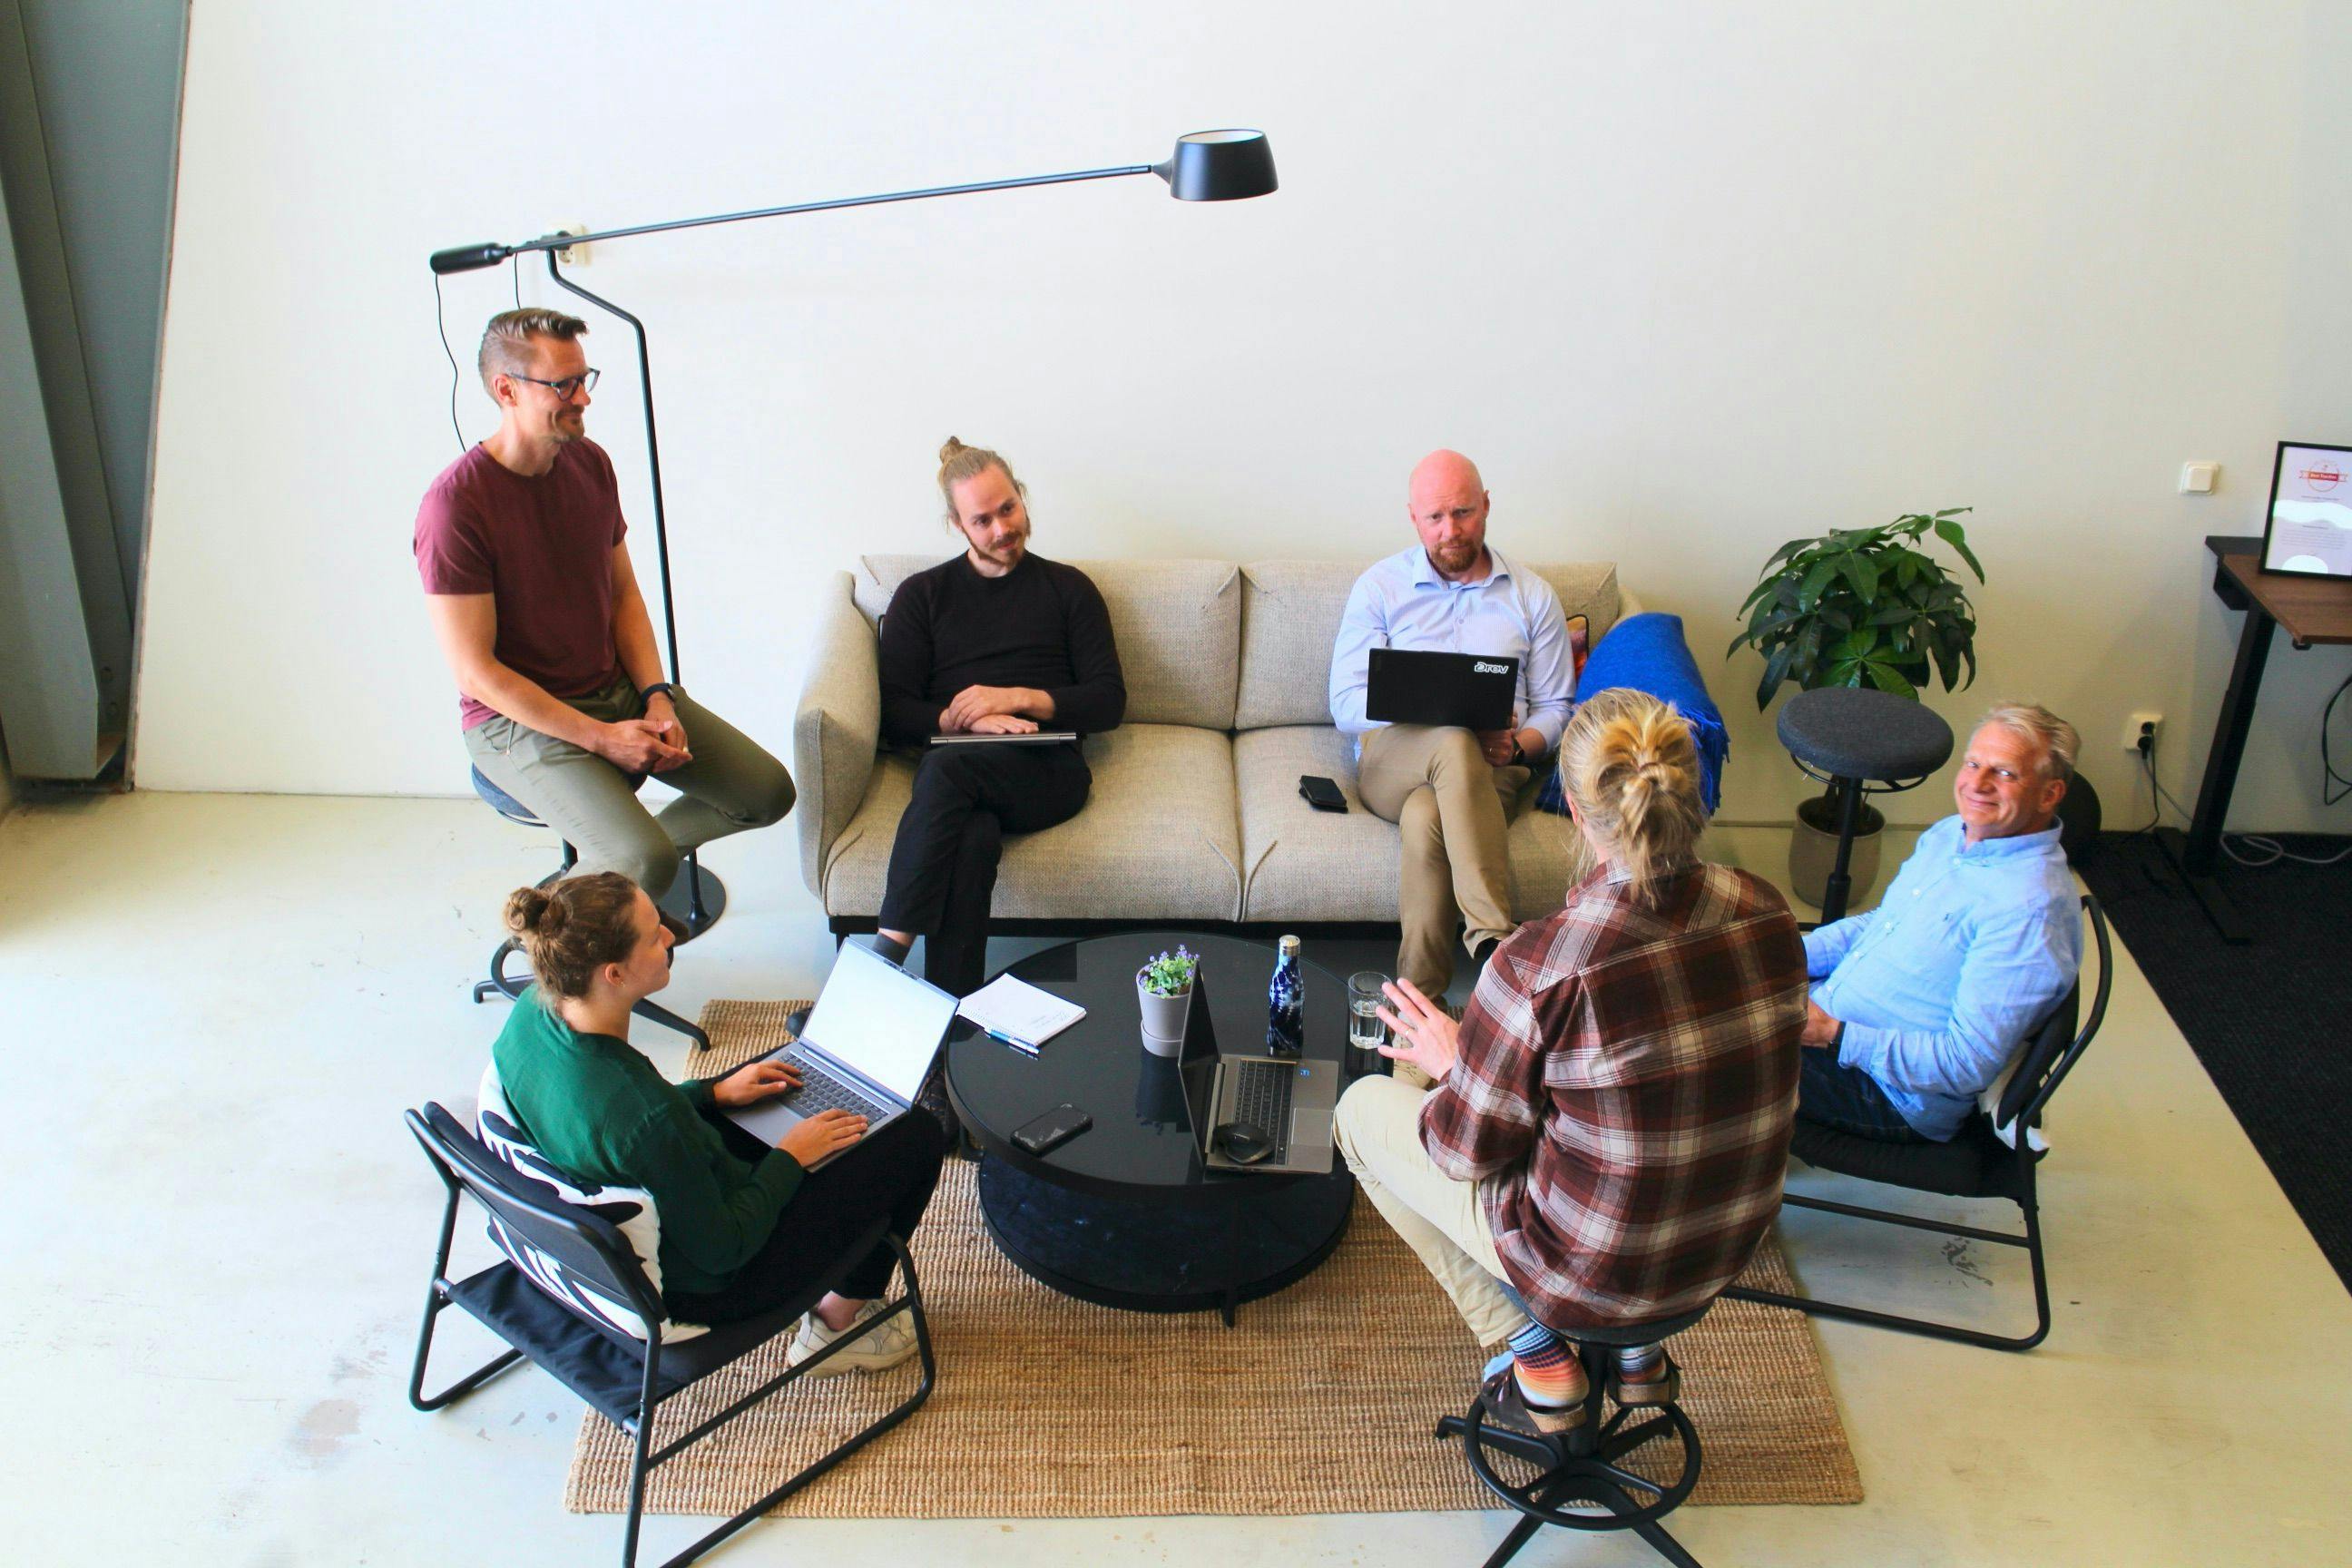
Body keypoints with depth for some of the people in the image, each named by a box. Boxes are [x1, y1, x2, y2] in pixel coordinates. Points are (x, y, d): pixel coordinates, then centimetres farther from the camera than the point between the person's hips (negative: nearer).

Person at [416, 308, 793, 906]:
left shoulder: (590, 463, 2)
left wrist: (657, 698, -5)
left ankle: (620, 850, 20)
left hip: (620, 689, 7)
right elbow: (474, 671, -20)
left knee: (769, 793, -1)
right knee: (647, 865, -27)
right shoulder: (455, 504, -21)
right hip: (519, 719, -7)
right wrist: (602, 739, -21)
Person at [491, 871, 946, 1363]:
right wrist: (790, 1156, -11)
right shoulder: (644, 1114, -40)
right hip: (699, 1289, -8)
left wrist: (714, 1092, 7)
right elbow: (721, 1249, -25)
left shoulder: (532, 1010, -16)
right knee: (919, 1137, -1)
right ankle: (838, 1323, 19)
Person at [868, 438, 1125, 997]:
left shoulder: (1068, 588, 20)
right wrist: (967, 719, -8)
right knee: (975, 836, -38)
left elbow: (1109, 701, 11)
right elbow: (895, 715, 12)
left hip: (1047, 770, -1)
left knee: (948, 767, -36)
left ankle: (888, 948, -41)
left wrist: (1017, 698, -5)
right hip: (959, 774, 1)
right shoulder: (922, 595, 21)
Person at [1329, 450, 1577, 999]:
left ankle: (1420, 997, -40)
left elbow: (1555, 707, 15)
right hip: (1390, 758, -1)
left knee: (1426, 816, -38)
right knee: (1455, 745, -39)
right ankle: (1496, 938, -48)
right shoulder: (1379, 587, 10)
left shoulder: (1533, 597, 15)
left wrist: (1517, 745, -11)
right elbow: (1345, 706, 1)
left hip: (1491, 767, 1)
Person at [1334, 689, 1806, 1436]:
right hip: (1726, 1253, 6)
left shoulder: (1544, 963, -30)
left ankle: (1537, 1357, 13)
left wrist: (1450, 1062, 6)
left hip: (1589, 1269, -6)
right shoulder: (1767, 913, -12)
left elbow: (1468, 1149, -16)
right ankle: (1638, 1350, 26)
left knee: (1364, 1107, 13)